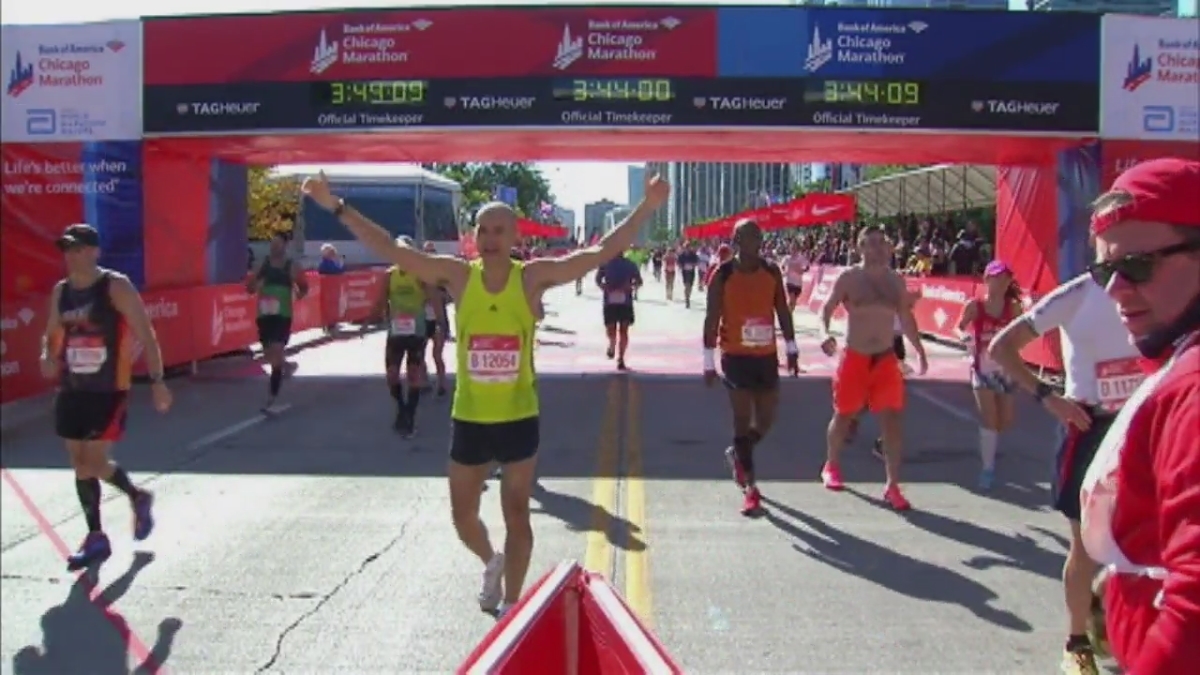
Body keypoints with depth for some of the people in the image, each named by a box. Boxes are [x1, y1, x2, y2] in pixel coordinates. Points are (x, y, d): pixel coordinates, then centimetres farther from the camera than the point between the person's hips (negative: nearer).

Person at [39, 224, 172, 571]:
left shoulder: (117, 287, -11)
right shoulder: (60, 291, 8)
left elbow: (146, 335, -12)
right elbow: (52, 335, 20)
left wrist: (157, 381, -18)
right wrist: (48, 357, -4)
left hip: (109, 391, -7)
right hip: (72, 390, 7)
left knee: (92, 463, -8)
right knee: (82, 464, 11)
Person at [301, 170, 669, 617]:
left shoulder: (533, 277, -8)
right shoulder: (458, 276, -5)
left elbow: (603, 252, -12)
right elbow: (389, 249, -6)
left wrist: (647, 208, -19)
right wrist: (335, 206, -10)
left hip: (519, 418, -2)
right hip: (468, 418, 2)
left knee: (517, 517, 8)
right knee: (463, 517, 14)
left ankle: (510, 604, 26)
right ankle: (491, 563, 47)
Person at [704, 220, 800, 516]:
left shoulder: (772, 273, 4)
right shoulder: (723, 275, -9)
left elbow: (783, 312, 10)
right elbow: (712, 319, -8)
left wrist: (791, 350, 7)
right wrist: (709, 361, -10)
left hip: (766, 355, 5)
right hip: (736, 356, -4)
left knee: (766, 419, 10)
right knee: (743, 419, -3)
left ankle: (736, 454, 38)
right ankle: (750, 488, 3)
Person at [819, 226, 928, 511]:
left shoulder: (896, 281, 5)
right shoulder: (848, 278, -8)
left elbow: (906, 318, 15)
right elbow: (826, 309, -9)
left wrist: (919, 350, 14)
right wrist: (826, 333, -29)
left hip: (886, 359, 3)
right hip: (854, 358, -3)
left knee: (893, 420, -5)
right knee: (843, 416, 11)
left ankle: (892, 486, 2)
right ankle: (831, 466, 36)